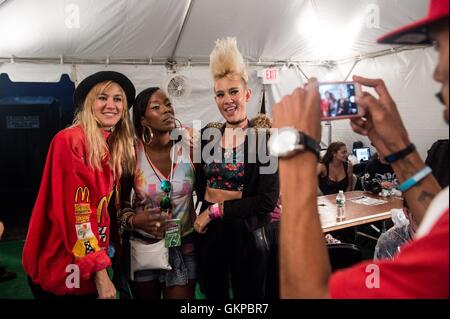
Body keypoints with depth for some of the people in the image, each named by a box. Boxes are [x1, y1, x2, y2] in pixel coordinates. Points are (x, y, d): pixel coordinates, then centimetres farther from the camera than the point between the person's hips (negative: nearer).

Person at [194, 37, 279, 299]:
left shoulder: (264, 136, -11)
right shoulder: (208, 134, 1)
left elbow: (269, 201, -17)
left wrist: (215, 210, -15)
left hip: (247, 235, -4)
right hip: (208, 233, 4)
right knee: (213, 294, 21)